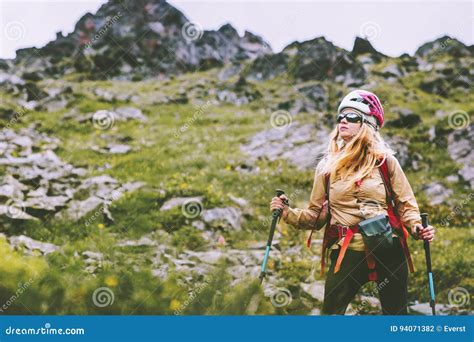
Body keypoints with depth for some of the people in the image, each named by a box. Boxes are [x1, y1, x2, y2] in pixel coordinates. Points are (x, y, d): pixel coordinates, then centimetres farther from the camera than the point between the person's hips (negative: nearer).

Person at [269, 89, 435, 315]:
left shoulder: (385, 161, 3)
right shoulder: (327, 166, 7)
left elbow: (406, 205, 7)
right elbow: (315, 214, 10)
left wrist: (417, 229, -11)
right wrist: (287, 213, -5)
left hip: (388, 251, 0)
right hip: (347, 253, 1)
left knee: (396, 313, 8)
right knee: (331, 314, -3)